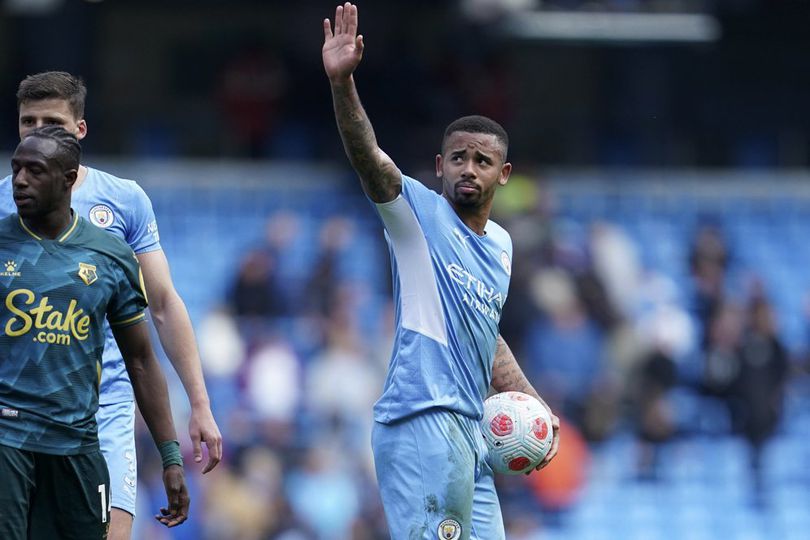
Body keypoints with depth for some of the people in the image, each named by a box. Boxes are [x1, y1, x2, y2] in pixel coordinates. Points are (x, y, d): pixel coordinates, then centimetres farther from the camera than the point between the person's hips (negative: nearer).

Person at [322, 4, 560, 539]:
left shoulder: (501, 244, 19)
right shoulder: (420, 211, -1)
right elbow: (368, 156, -18)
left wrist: (533, 402, 24)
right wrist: (342, 82, -32)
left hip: (469, 429, 8)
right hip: (423, 419, -8)